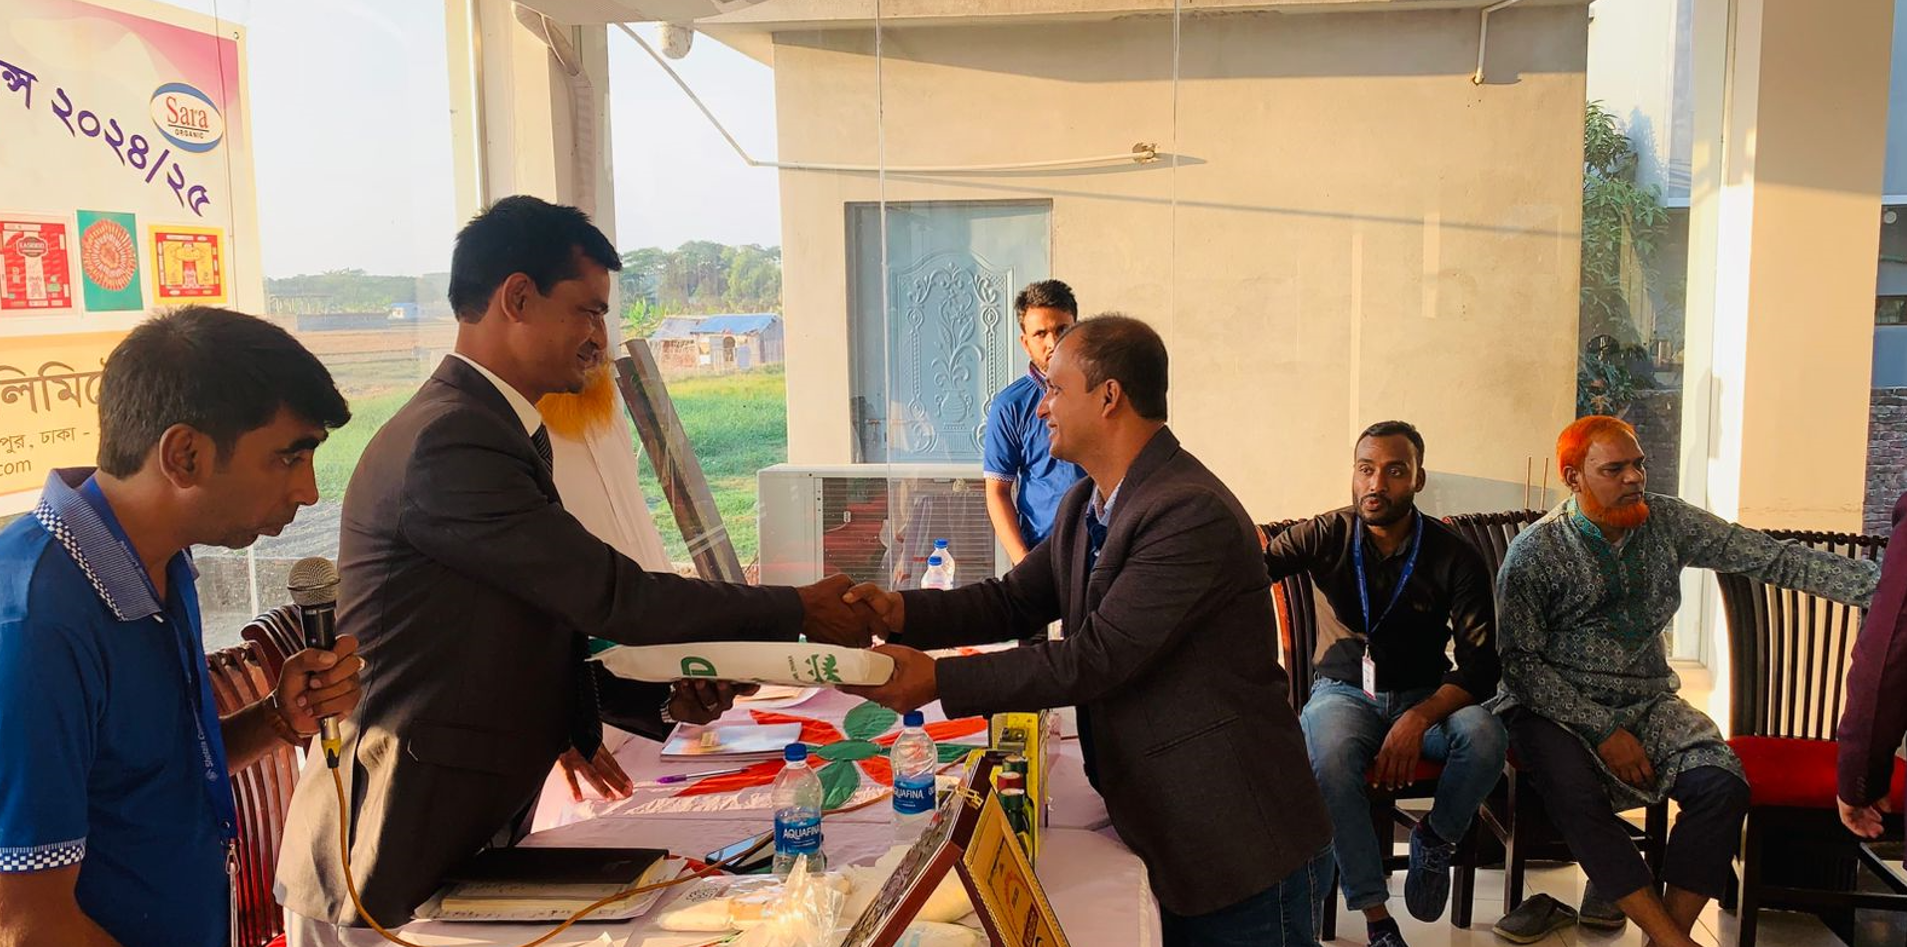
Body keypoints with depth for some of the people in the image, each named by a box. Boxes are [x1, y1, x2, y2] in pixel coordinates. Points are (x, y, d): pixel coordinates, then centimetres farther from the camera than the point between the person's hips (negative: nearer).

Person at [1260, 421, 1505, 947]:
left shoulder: (1455, 557, -6)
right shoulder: (1327, 536, -5)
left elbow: (1480, 664, -12)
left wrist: (1419, 718, -30)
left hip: (1425, 697, 1)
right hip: (1344, 691, -1)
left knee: (1484, 736, -32)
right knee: (1331, 755, -36)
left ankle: (1435, 839, -1)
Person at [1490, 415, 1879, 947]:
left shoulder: (1667, 522, 1)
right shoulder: (1534, 552, -10)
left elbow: (1773, 558, -4)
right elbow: (1520, 661, -10)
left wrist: (1878, 586, -17)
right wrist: (1602, 730, -16)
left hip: (1648, 702, 4)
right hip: (1555, 707, -4)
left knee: (1722, 783, -23)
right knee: (1578, 797, -32)